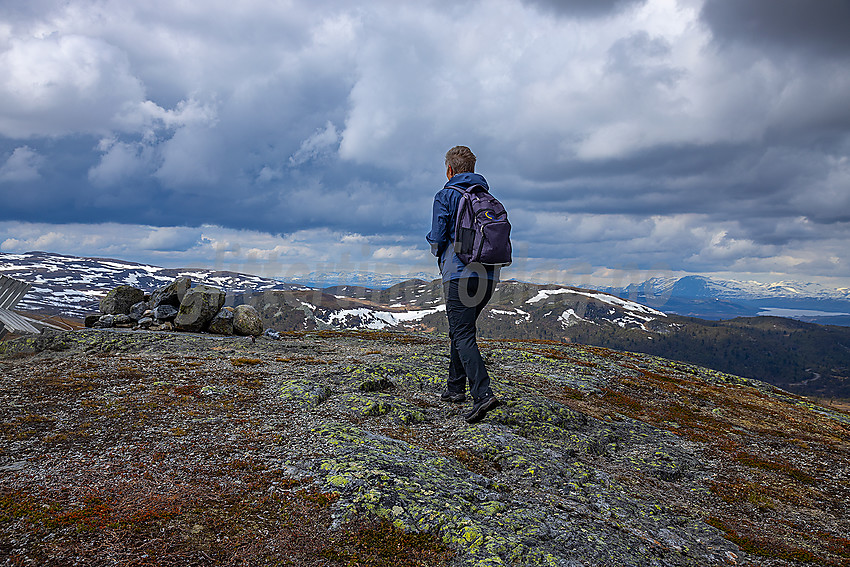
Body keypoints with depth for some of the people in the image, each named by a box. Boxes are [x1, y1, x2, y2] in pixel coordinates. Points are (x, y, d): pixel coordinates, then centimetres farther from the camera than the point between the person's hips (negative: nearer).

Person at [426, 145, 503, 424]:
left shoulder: (445, 196, -2)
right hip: (488, 275, 7)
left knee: (463, 335, -8)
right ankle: (456, 388, 25)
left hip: (460, 273, -7)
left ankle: (483, 393, -22)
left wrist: (440, 257, 15)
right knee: (462, 329, 19)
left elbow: (437, 238, -6)